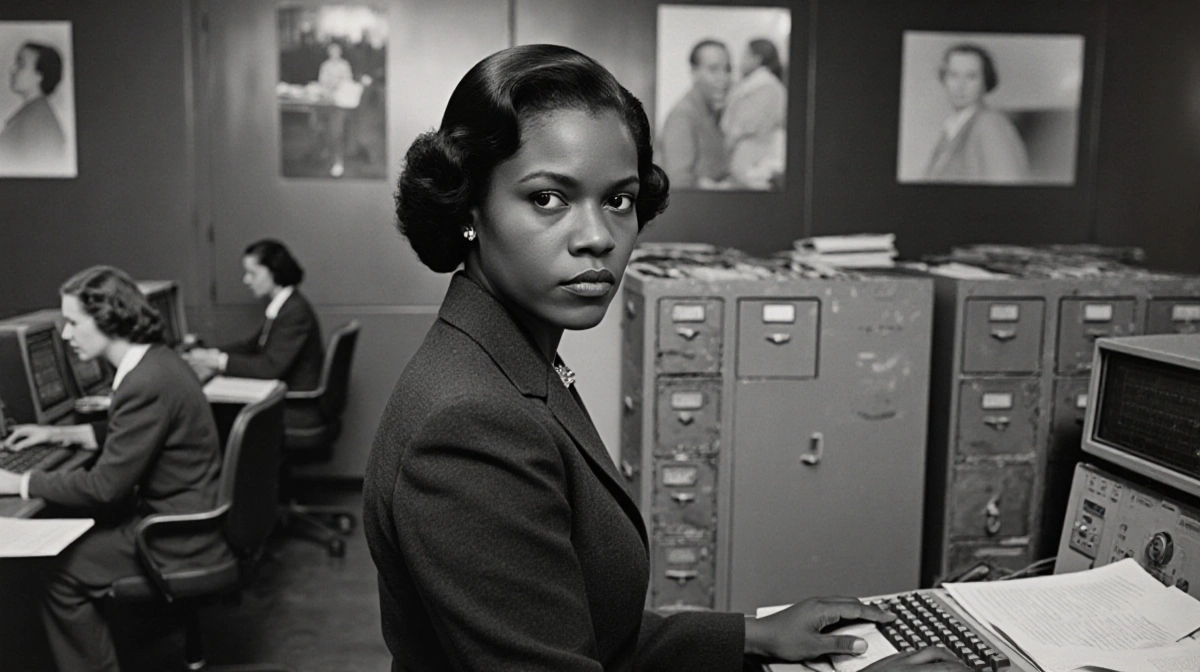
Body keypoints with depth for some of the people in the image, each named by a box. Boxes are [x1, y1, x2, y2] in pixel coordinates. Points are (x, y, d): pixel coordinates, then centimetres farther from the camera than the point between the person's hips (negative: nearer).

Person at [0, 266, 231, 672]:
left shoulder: (147, 383, -27)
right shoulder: (152, 361, 3)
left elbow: (105, 486, -23)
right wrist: (59, 434, 16)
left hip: (178, 539, -10)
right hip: (186, 514, 10)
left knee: (61, 574, -3)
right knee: (73, 537, 19)